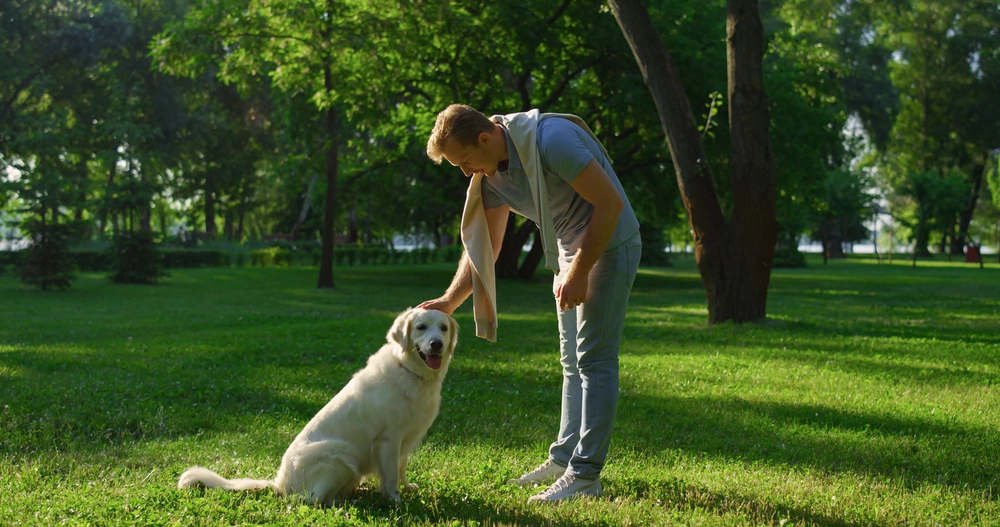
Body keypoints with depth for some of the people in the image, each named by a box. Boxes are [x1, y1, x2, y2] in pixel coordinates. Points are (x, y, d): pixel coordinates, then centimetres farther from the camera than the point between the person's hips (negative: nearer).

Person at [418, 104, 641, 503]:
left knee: (594, 359, -10)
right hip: (569, 253, 9)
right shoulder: (490, 175, 0)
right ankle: (564, 459, 22)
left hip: (608, 246, -9)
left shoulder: (551, 140, -26)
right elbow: (483, 247, 7)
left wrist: (580, 271, -20)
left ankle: (585, 475, -7)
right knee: (572, 361, 13)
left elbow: (611, 203, -24)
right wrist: (448, 302, -3)